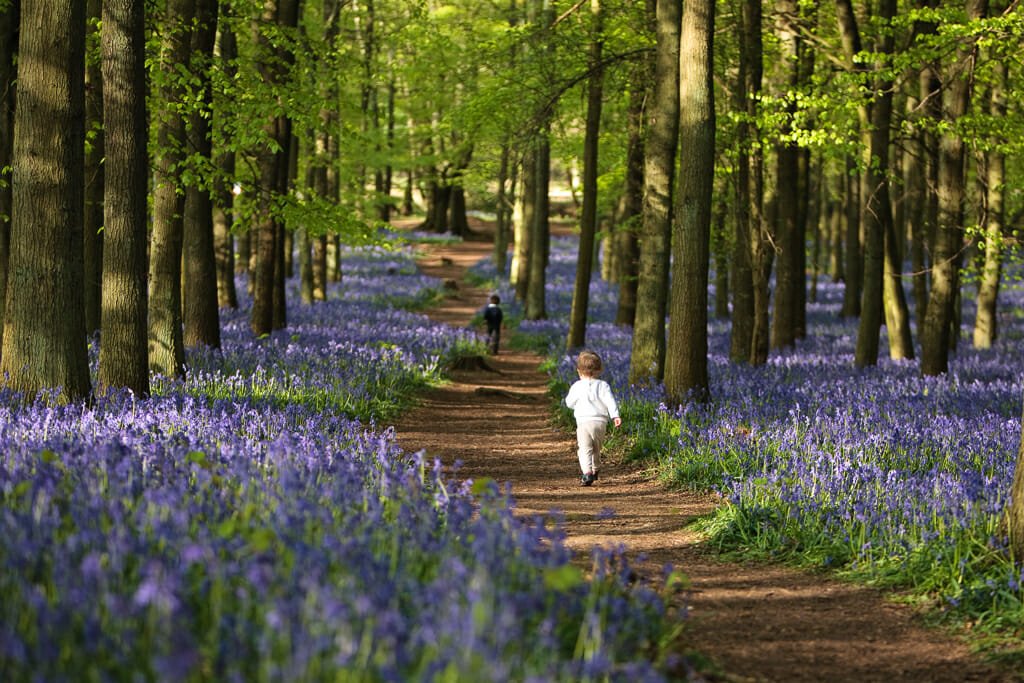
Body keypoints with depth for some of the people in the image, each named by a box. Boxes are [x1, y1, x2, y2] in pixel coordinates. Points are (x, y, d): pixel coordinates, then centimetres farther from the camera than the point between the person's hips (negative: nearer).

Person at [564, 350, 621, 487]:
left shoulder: (577, 387, 4)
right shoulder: (603, 385, 5)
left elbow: (569, 403, 14)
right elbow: (610, 401, -4)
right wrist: (615, 416, -7)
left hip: (583, 421, -3)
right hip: (601, 421, 3)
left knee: (585, 449, -10)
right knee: (596, 449, 22)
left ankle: (587, 472, -29)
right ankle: (594, 470, 34)